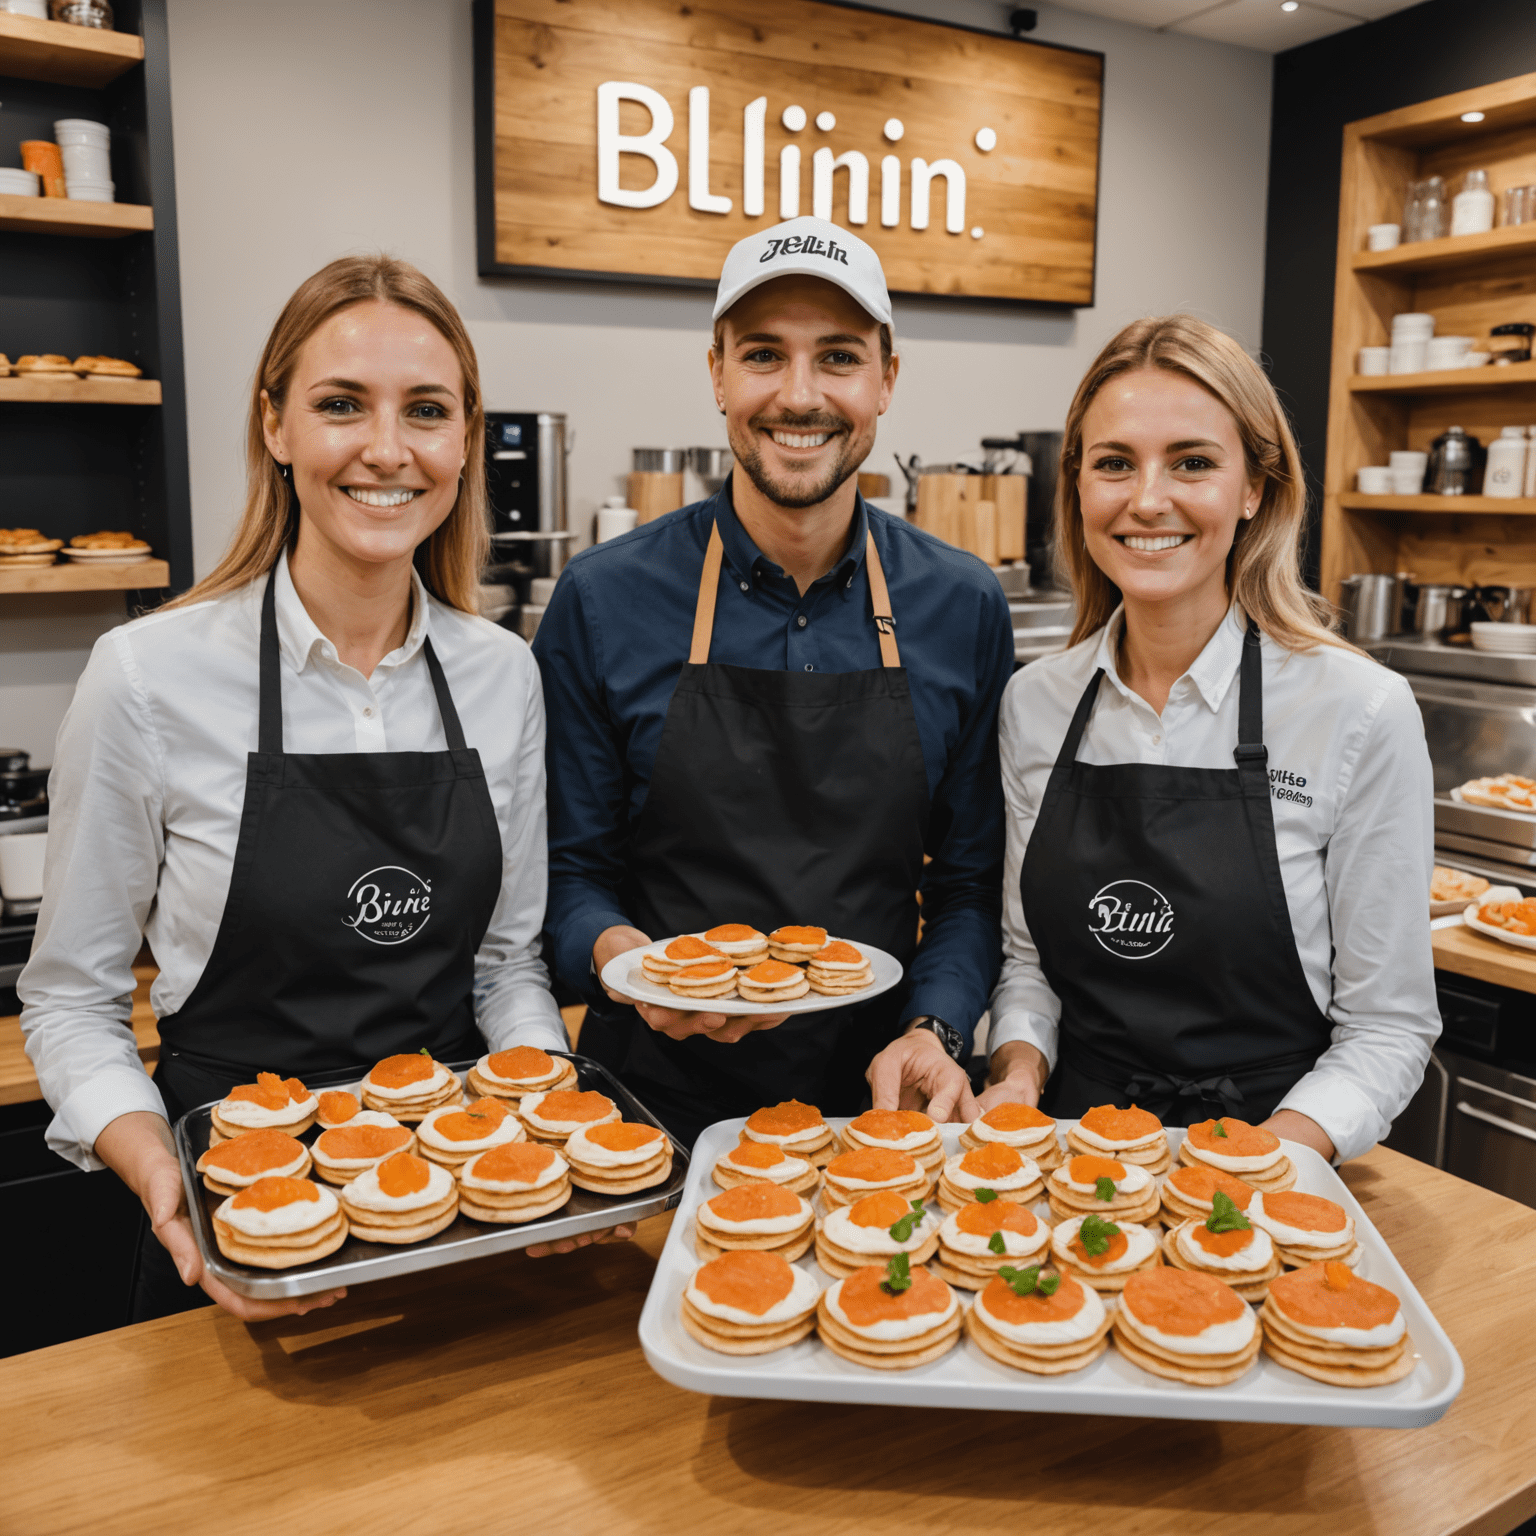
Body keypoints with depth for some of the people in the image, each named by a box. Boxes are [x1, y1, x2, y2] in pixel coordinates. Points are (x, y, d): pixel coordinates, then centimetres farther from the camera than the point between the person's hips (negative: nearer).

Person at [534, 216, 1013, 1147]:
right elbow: (571, 868, 3)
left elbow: (971, 883, 6)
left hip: (880, 1101, 1)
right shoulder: (604, 601, -4)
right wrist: (622, 957, -17)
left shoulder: (964, 608, 1)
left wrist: (934, 1031, -9)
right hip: (657, 1101, -1)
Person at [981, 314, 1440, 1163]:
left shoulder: (1360, 711, -9)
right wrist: (1020, 1073, -6)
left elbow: (1388, 1026, -4)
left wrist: (1261, 1161, -18)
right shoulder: (1033, 701, 2)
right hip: (1071, 1151, 2)